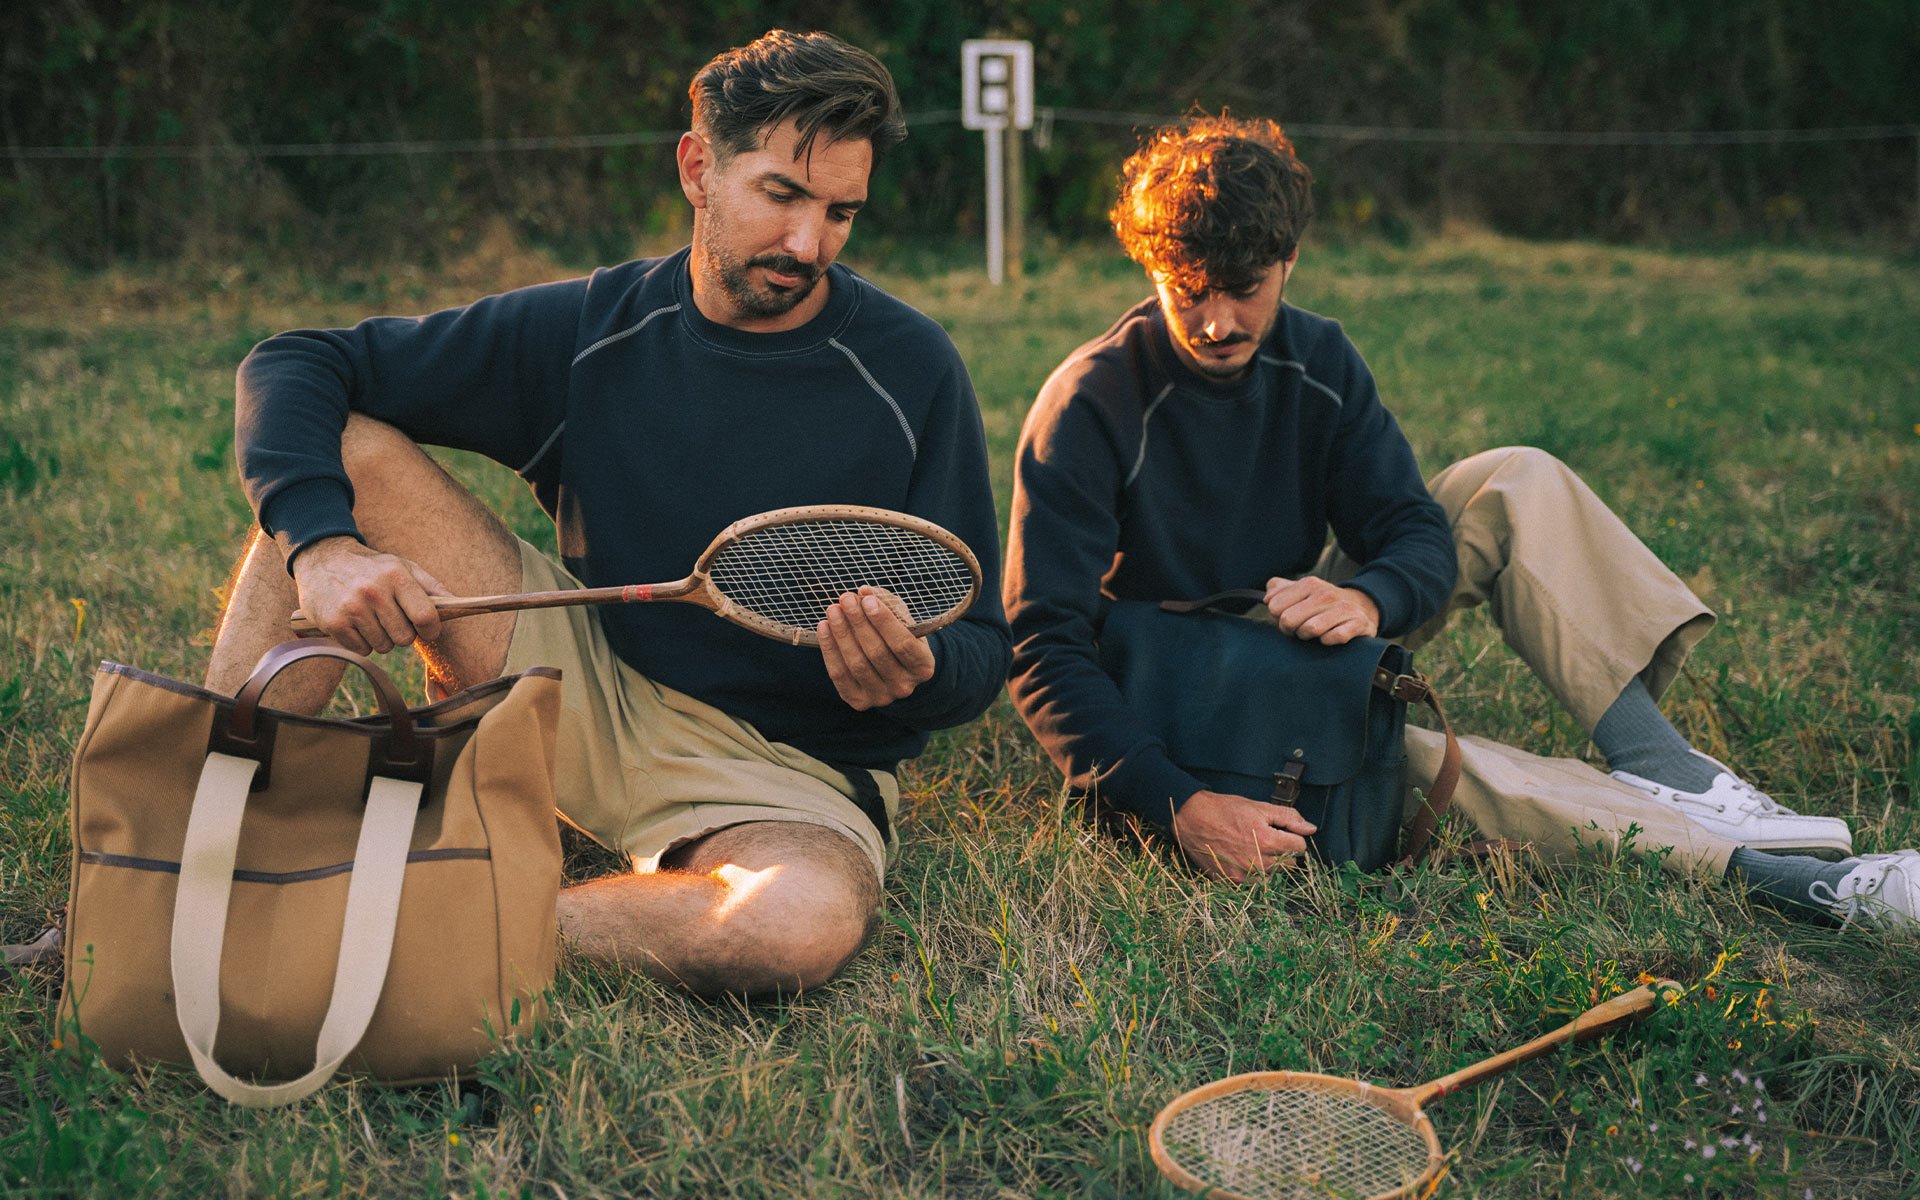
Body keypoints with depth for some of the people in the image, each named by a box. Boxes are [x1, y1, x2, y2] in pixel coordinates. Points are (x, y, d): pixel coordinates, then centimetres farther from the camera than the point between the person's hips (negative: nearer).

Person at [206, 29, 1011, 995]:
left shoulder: (910, 370, -9)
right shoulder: (594, 327, -3)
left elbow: (981, 644, -5)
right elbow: (293, 366, -3)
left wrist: (912, 677, -30)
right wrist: (321, 543, -23)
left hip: (787, 769, -2)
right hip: (589, 688, 3)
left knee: (808, 922, -40)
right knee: (345, 454, -12)